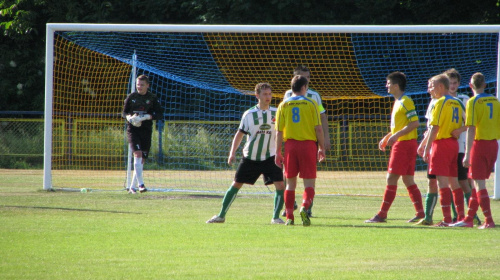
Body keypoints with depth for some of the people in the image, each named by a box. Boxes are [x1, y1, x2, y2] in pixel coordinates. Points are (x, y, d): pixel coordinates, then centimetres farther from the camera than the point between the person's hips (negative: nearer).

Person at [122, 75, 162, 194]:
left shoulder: (153, 98, 3)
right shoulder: (131, 97, 5)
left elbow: (158, 114, -2)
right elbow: (124, 112, 12)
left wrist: (146, 117, -18)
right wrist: (129, 117, -11)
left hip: (146, 130, 2)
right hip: (133, 129, -2)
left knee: (142, 160, 4)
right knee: (138, 154, -21)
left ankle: (132, 187, 15)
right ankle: (140, 184, -24)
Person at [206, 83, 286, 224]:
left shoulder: (276, 113, 1)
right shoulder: (249, 114, -3)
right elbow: (240, 134, 3)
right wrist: (232, 153, -5)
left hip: (270, 157, 1)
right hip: (250, 157, -1)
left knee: (280, 185, -15)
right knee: (236, 184, 3)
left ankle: (276, 217, -3)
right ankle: (221, 215, 14)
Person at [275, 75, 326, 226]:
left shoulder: (283, 105, 5)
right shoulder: (311, 104, -1)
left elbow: (279, 131, 2)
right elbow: (318, 129, -3)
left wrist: (278, 152, 7)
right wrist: (322, 148, 6)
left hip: (290, 145, 2)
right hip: (308, 144, -2)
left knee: (290, 183, 11)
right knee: (309, 183, 0)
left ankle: (289, 217, 7)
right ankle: (304, 207, -26)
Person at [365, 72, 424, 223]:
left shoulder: (405, 102, -13)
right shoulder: (398, 102, 18)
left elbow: (415, 123, -20)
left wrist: (397, 135, -23)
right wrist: (387, 137, 19)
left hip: (404, 144, -10)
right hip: (400, 144, 10)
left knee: (391, 178, -9)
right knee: (408, 180, 9)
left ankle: (382, 214, -10)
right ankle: (420, 212, 9)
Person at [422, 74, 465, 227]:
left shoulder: (440, 103, -10)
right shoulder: (457, 103, 13)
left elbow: (434, 128, -15)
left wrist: (426, 149, -14)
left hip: (442, 144, -8)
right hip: (454, 144, 8)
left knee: (442, 181, -8)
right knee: (454, 181, 12)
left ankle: (447, 219, -12)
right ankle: (461, 216, 12)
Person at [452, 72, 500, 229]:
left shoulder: (473, 102, -10)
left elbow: (471, 129, -15)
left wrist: (467, 154, -16)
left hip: (479, 144, -7)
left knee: (479, 184, -3)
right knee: (478, 183, 14)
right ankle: (469, 219, 19)